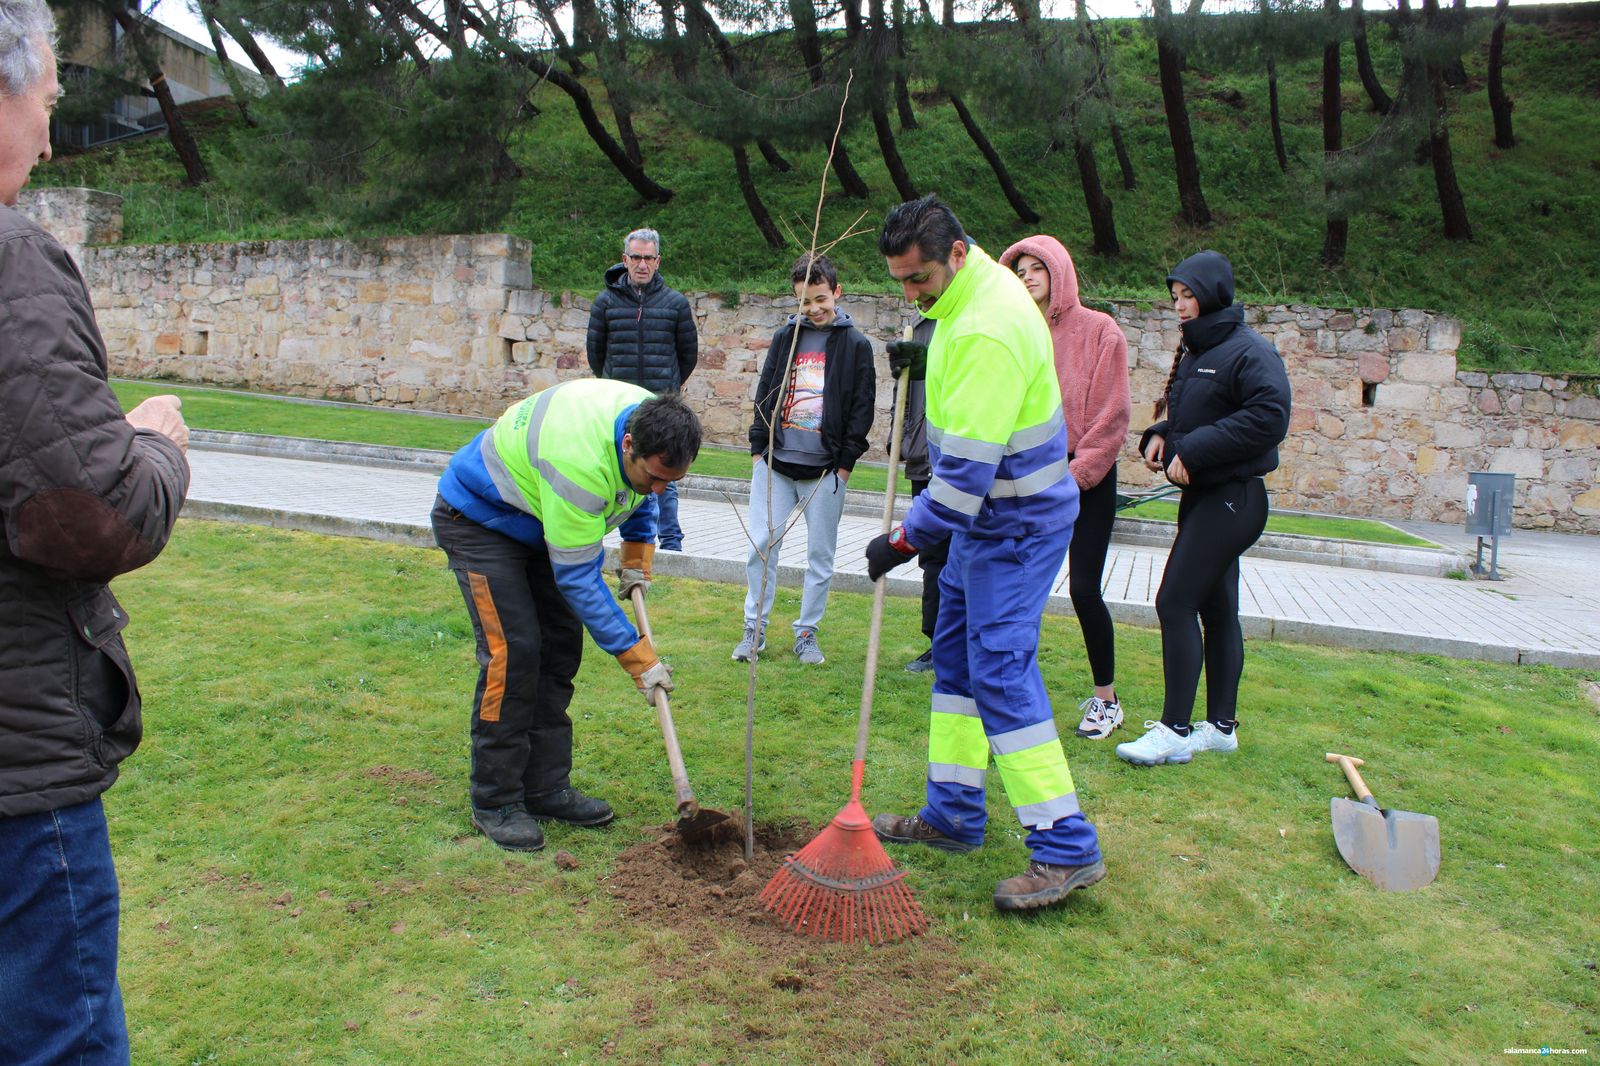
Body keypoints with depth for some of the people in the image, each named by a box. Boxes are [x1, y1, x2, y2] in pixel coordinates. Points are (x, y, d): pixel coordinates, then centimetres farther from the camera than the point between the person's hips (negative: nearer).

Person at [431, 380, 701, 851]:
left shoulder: (652, 426, -16)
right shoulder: (580, 462, -40)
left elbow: (636, 494, 10)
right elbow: (577, 578, -33)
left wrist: (637, 555, 1)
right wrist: (638, 657, -30)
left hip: (535, 523, 8)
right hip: (476, 517, -8)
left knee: (561, 646, 3)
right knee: (512, 651, -17)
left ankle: (546, 789, 12)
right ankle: (495, 803, -4)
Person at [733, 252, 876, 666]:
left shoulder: (856, 345, 0)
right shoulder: (785, 337, 8)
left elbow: (862, 410, -1)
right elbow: (764, 394, 12)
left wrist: (844, 464, -5)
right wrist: (758, 449, 5)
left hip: (825, 469, -2)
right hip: (775, 463, 2)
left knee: (821, 554, 5)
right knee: (761, 545, 1)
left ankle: (807, 633, 18)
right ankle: (755, 629, 14)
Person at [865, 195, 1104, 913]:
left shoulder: (985, 330, -27)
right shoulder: (975, 288, 7)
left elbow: (968, 464, -27)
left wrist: (906, 538, -20)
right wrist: (931, 364, 13)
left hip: (1015, 523, -11)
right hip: (990, 514, 11)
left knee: (1001, 670, -11)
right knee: (956, 656, 14)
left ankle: (1066, 849, -3)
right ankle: (953, 815, 25)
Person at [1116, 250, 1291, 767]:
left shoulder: (1249, 351, -13)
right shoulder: (1195, 351, 15)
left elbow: (1269, 419, -23)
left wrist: (1193, 452, -22)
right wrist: (1160, 434, 2)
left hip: (1231, 499, -9)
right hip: (1204, 496, 9)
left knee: (1175, 603, -12)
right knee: (1217, 609, 13)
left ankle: (1174, 731, -5)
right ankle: (1221, 726, 21)